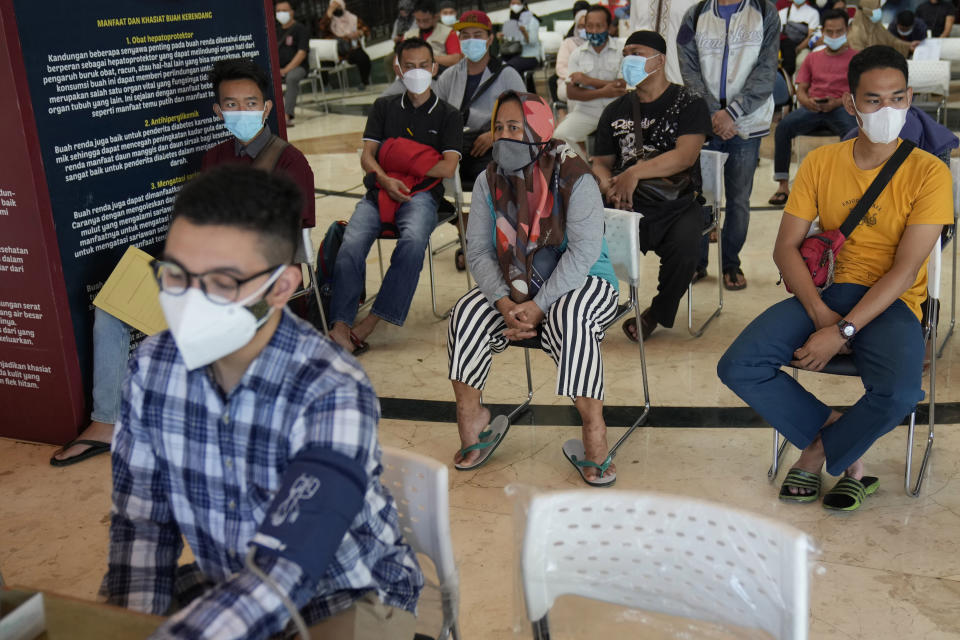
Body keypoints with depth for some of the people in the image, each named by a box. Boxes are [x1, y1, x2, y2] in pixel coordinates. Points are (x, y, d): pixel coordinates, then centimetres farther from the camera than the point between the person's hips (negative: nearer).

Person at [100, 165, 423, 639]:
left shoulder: (333, 395, -29)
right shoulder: (152, 367, -11)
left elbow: (279, 576, -35)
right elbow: (141, 520, -3)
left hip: (348, 595, -3)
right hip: (221, 584, 4)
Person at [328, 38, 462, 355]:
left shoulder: (447, 115, 13)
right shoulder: (384, 107, 20)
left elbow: (448, 167, 0)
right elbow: (367, 157, 11)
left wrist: (399, 163, -1)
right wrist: (385, 179, -11)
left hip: (421, 194, -2)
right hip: (379, 190, 2)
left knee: (413, 240, -35)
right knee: (351, 243, -28)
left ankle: (367, 325, -34)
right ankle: (340, 325, -33)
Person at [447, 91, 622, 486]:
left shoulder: (574, 179, -14)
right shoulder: (489, 182, 0)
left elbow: (584, 251, -22)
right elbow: (478, 251, -4)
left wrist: (538, 307, -27)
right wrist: (506, 304, -20)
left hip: (582, 282, -4)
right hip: (514, 287, 4)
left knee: (569, 319, -37)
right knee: (466, 315, -21)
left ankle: (594, 432, -23)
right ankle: (470, 416, -2)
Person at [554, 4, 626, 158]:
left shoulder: (622, 49, 1)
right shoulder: (577, 53, 6)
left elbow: (625, 85, -11)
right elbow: (571, 93, -3)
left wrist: (589, 80, -11)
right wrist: (603, 92, -17)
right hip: (586, 110, 2)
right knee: (560, 135, -22)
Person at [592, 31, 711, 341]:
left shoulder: (689, 104, 4)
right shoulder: (616, 111, 19)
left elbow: (686, 155, -11)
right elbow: (600, 161, 18)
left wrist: (634, 173, -21)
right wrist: (608, 185, -6)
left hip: (676, 204, -3)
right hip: (626, 203, 3)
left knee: (684, 248, -34)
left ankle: (657, 313, -3)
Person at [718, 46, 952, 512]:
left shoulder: (928, 173, -5)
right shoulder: (820, 163, 5)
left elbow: (905, 270, -13)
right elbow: (786, 248, 1)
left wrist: (842, 332, -23)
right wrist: (820, 313, -15)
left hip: (890, 303, -3)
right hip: (820, 292, 3)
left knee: (898, 394, -33)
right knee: (738, 367, -20)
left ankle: (818, 450, -1)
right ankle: (836, 436, 0)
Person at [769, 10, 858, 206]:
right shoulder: (812, 58, 23)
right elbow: (800, 90, 16)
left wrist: (837, 102, -16)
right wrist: (807, 101, -10)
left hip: (841, 108, -2)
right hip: (812, 108, 2)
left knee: (853, 130, -38)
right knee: (784, 126, -29)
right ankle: (783, 185, -28)